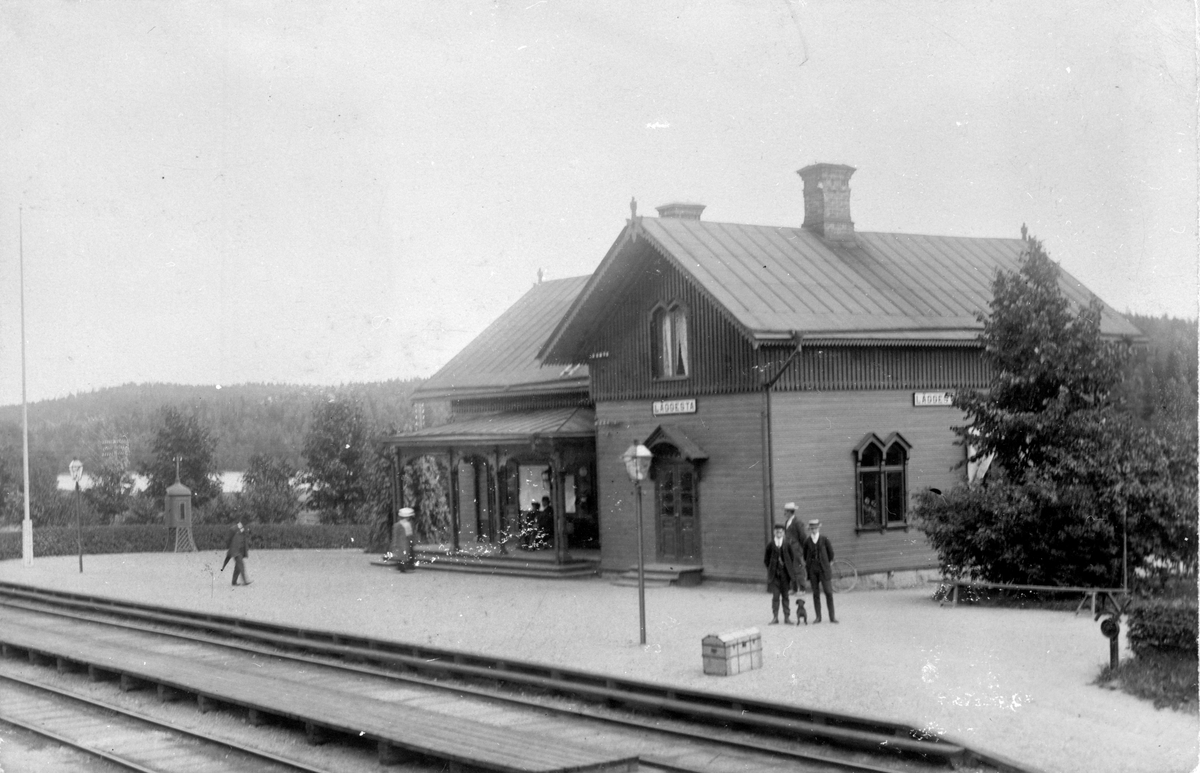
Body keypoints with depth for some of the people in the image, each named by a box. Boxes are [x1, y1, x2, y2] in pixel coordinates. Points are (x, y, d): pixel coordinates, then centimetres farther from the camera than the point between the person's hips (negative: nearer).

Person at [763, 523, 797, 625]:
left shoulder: (787, 544, 2)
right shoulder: (770, 545, 2)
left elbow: (793, 558, 8)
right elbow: (766, 560, 8)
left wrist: (789, 570, 2)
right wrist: (771, 570, 2)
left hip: (785, 573, 1)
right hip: (774, 574, -1)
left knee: (785, 596, 4)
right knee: (775, 596, -3)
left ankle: (787, 618, 6)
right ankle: (775, 617, -1)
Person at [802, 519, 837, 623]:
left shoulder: (824, 539, -2)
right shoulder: (807, 541, 3)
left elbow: (830, 552, 8)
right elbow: (805, 555, 15)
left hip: (823, 569, -1)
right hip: (812, 570, 2)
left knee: (828, 592, -4)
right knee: (815, 593, 4)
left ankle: (832, 616, 1)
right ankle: (818, 617, 8)